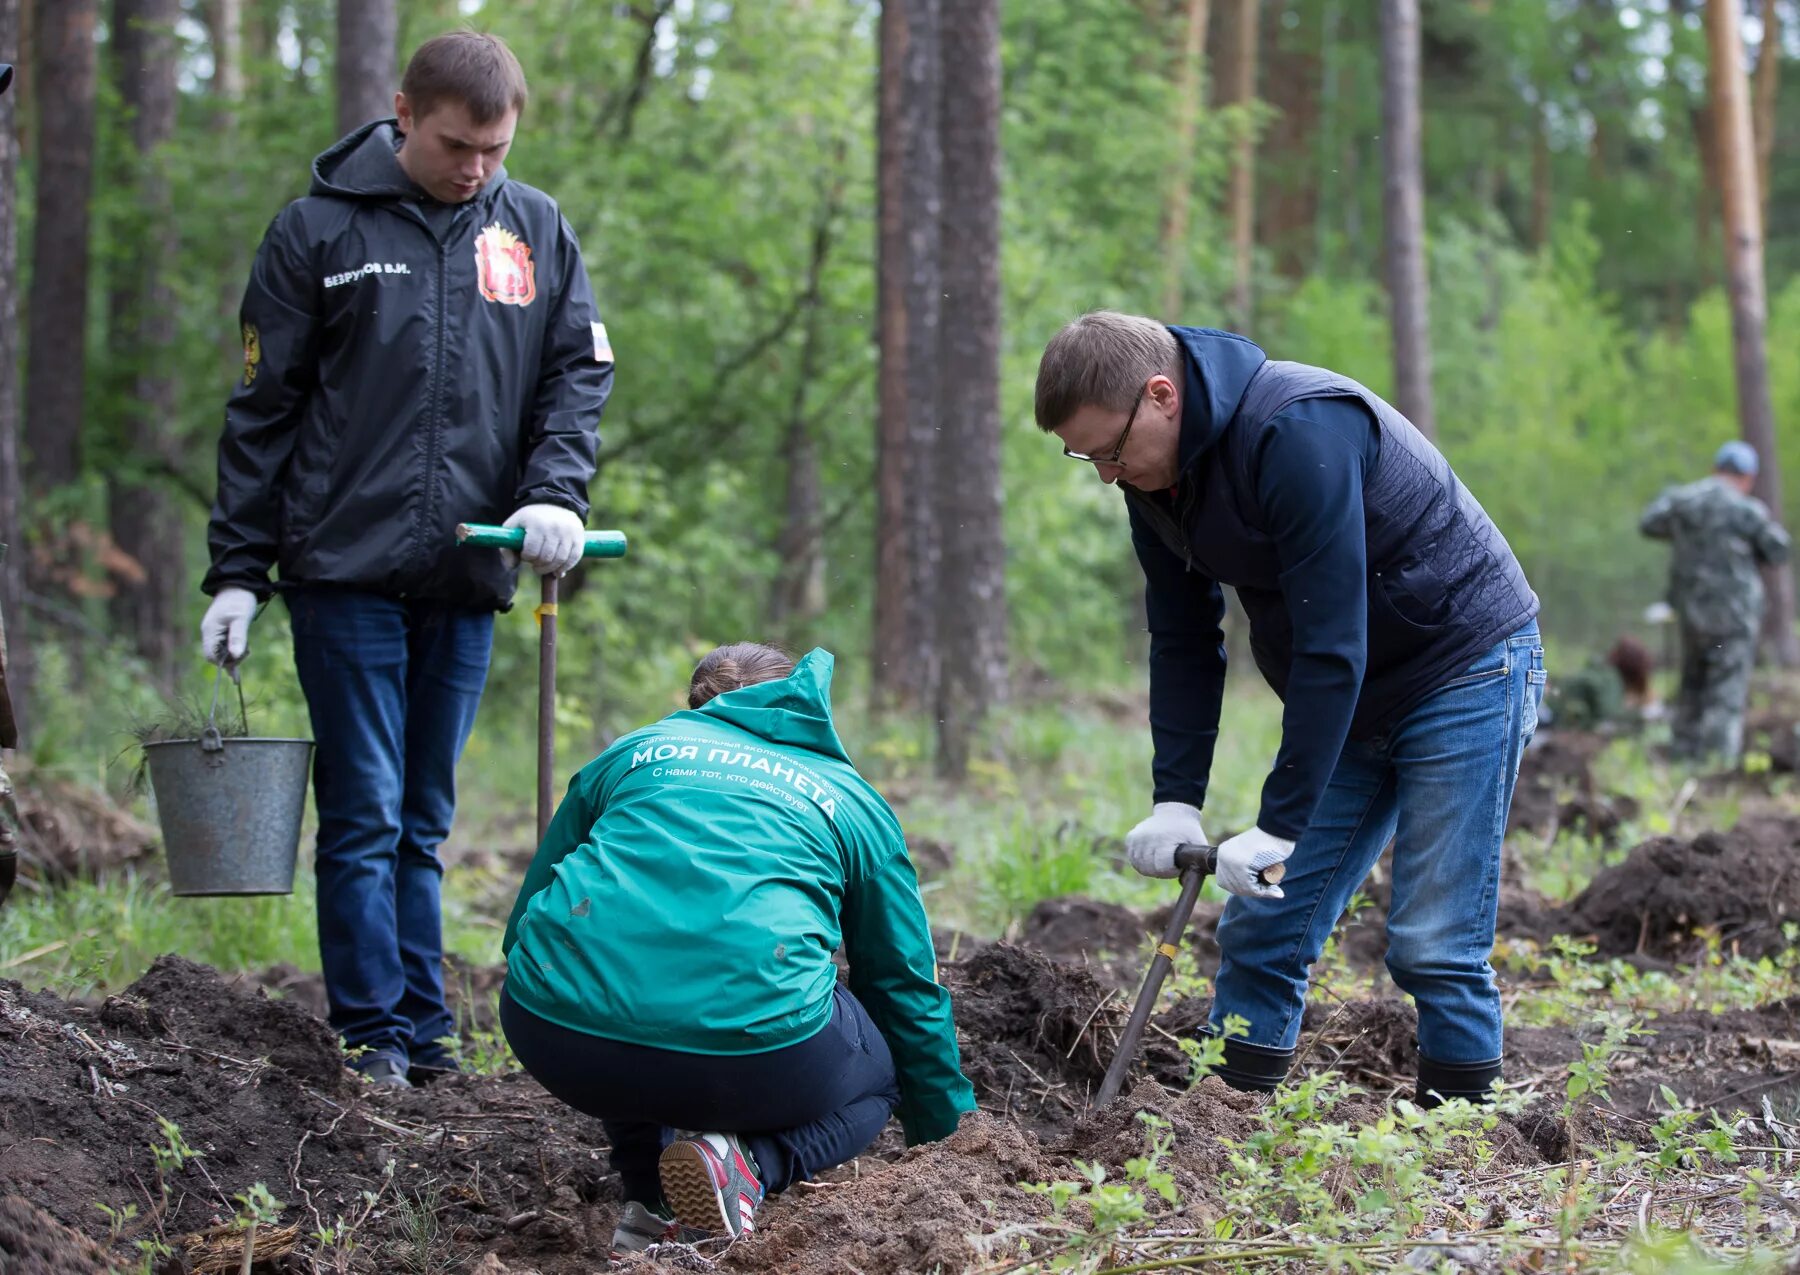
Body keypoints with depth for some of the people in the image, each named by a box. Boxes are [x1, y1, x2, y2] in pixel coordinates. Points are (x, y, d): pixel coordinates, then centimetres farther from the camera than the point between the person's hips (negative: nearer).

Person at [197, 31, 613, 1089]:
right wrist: (238, 570, -1)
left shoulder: (538, 231, 9)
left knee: (425, 823, 10)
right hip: (345, 569, -3)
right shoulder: (322, 228, 0)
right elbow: (263, 408, 2)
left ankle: (425, 1024, 14)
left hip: (468, 578, 3)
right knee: (363, 816, -4)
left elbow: (580, 375, 10)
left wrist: (556, 493, -9)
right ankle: (373, 1032, 0)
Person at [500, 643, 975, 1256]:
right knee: (877, 1070, 29)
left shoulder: (634, 752, 26)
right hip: (747, 1052, -2)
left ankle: (648, 1200, 15)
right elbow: (908, 987, 30)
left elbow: (525, 918, 31)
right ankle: (745, 1164, -4)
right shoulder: (851, 798, 24)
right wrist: (947, 1133, 44)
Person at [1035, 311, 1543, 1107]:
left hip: (1466, 663, -8)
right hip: (1346, 697, 8)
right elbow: (1183, 643, 4)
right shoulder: (1155, 473, -3)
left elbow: (1331, 646, -31)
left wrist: (1282, 826, -28)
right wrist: (1174, 801, -6)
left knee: (1433, 945, -11)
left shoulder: (1300, 434, -30)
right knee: (1260, 927, 3)